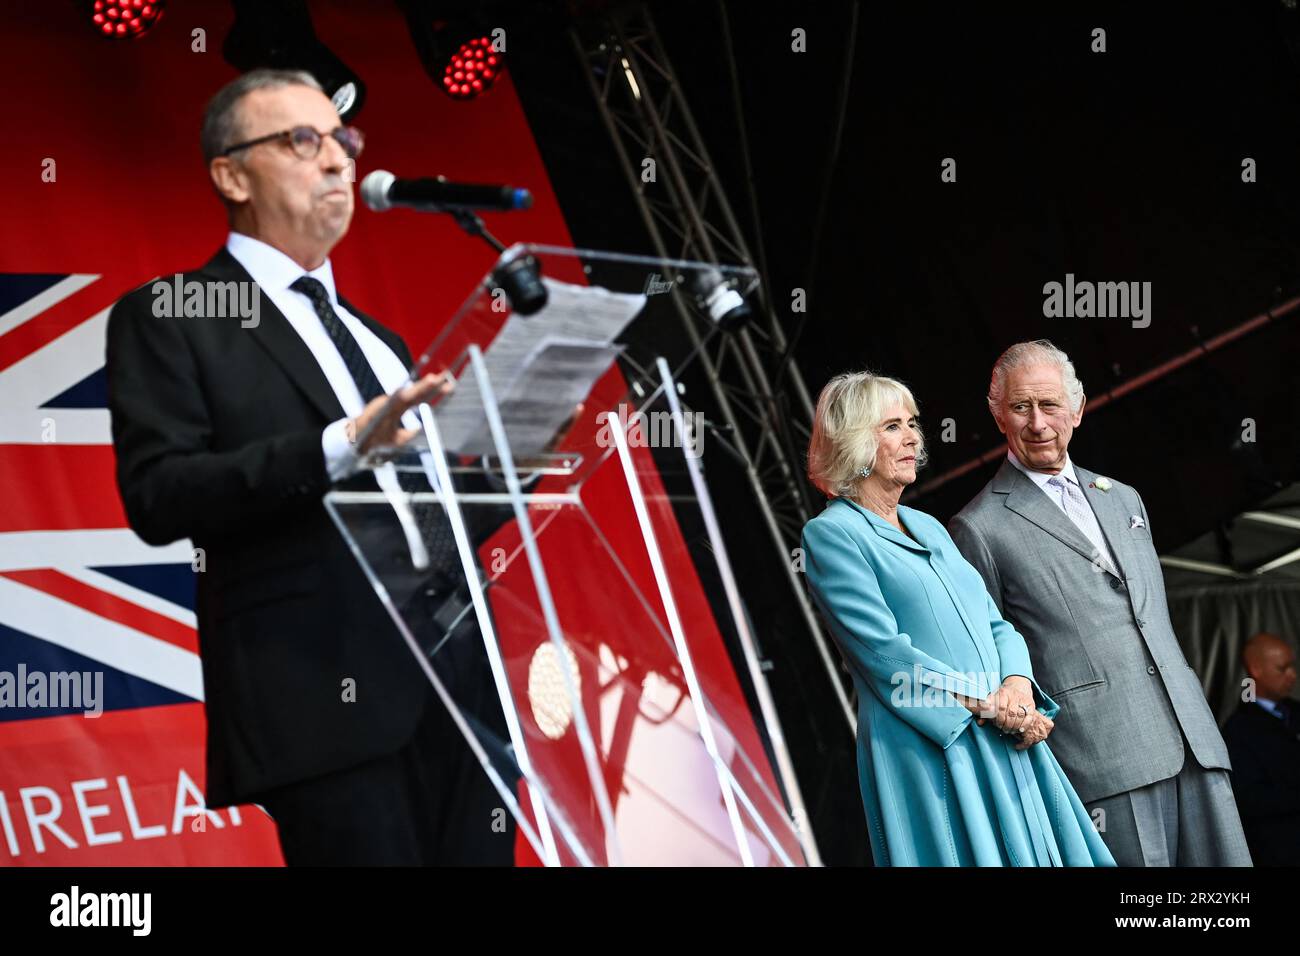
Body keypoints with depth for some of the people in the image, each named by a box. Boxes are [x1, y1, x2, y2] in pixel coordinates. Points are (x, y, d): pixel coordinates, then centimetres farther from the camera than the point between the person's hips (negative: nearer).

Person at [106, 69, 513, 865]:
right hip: (328, 689, -6)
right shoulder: (168, 318, 4)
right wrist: (343, 445, -19)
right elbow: (157, 497, -9)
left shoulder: (375, 336, 25)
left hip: (462, 675, 6)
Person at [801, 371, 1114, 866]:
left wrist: (1018, 684, -6)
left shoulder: (929, 527, 19)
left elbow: (996, 624, 16)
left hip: (1004, 742, 7)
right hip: (927, 752, -7)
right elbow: (885, 653, -13)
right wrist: (989, 705, -15)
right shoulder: (831, 534, -5)